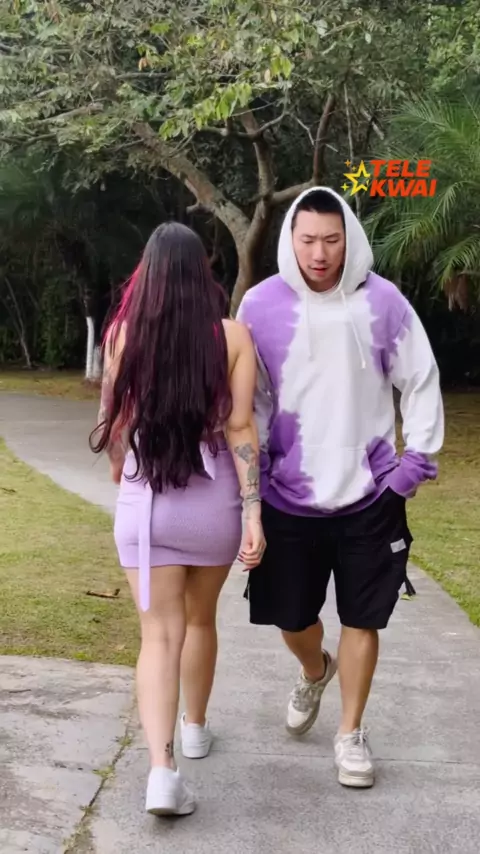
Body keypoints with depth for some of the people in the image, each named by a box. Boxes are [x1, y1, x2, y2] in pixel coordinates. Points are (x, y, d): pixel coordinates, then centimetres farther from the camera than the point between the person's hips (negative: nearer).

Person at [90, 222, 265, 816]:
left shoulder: (123, 334, -3)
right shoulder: (232, 336, -7)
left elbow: (113, 423, 7)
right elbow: (240, 427, -12)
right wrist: (253, 512, -10)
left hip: (144, 500, 0)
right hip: (214, 500, 1)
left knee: (159, 634, 2)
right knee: (200, 618, 22)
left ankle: (161, 768, -12)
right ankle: (195, 728, 40)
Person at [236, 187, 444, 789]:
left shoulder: (382, 302, -7)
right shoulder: (261, 305, -6)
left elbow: (421, 382, 1)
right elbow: (245, 396, 1)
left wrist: (417, 461, -3)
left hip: (368, 495, -1)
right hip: (287, 497, 1)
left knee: (361, 618, 7)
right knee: (291, 617, 13)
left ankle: (351, 733, 26)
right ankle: (314, 672, 48)